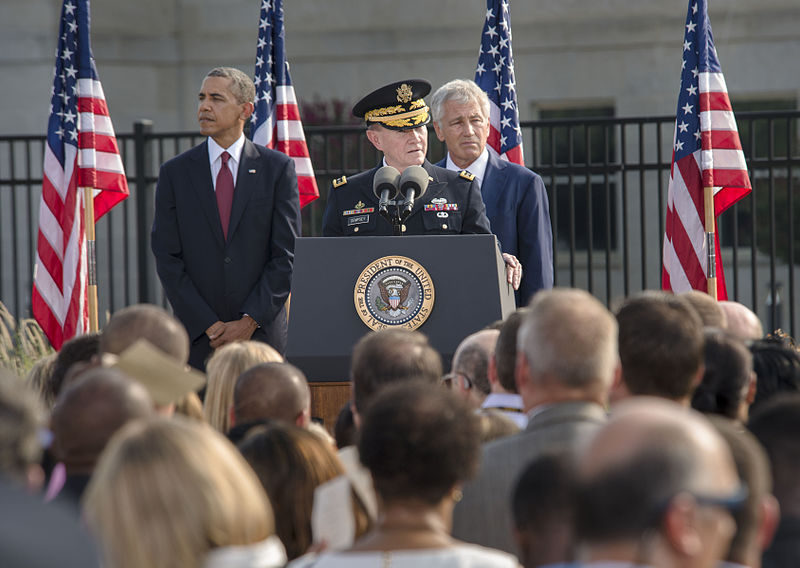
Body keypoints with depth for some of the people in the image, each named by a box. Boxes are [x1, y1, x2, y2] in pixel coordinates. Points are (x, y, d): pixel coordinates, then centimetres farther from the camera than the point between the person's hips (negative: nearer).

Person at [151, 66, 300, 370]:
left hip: (262, 333, 0)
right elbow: (167, 258, 2)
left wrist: (250, 321, -9)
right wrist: (208, 326, -8)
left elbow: (286, 254, 0)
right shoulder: (175, 173, 7)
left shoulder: (278, 168, 4)